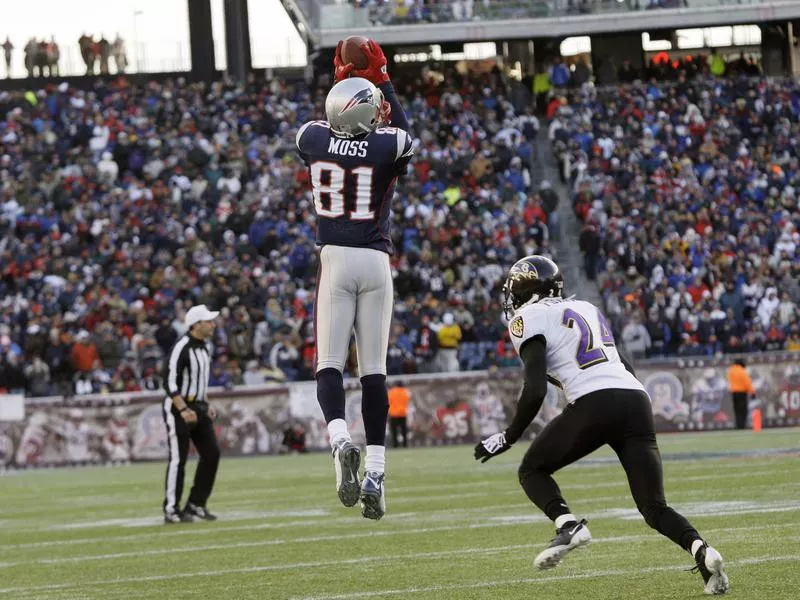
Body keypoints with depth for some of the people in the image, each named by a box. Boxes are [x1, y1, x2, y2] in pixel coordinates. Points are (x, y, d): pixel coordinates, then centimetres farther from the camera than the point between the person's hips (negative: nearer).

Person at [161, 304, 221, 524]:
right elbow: (170, 381, -21)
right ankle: (171, 510, 0)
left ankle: (196, 504, 10)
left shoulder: (203, 346, 12)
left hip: (198, 408, 9)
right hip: (178, 407, -9)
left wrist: (206, 405, 15)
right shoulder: (182, 347, -17)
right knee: (178, 459, -6)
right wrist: (183, 410, -26)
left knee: (211, 453, 2)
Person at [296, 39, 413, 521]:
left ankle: (341, 441, -25)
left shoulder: (313, 139, -5)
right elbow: (403, 133, 17)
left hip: (335, 261, 0)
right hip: (375, 263, 0)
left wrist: (342, 81, 24)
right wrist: (384, 81, 19)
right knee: (375, 372, 4)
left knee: (329, 366, 3)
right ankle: (375, 473, 0)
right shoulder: (387, 145, -9)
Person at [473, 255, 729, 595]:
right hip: (636, 400, 6)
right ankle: (701, 551, -19)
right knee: (654, 508, 9)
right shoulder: (587, 310, 28)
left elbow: (535, 391, -5)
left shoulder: (529, 320, 6)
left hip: (595, 405, -6)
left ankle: (568, 525, -10)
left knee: (532, 470, 17)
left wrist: (508, 438, 4)